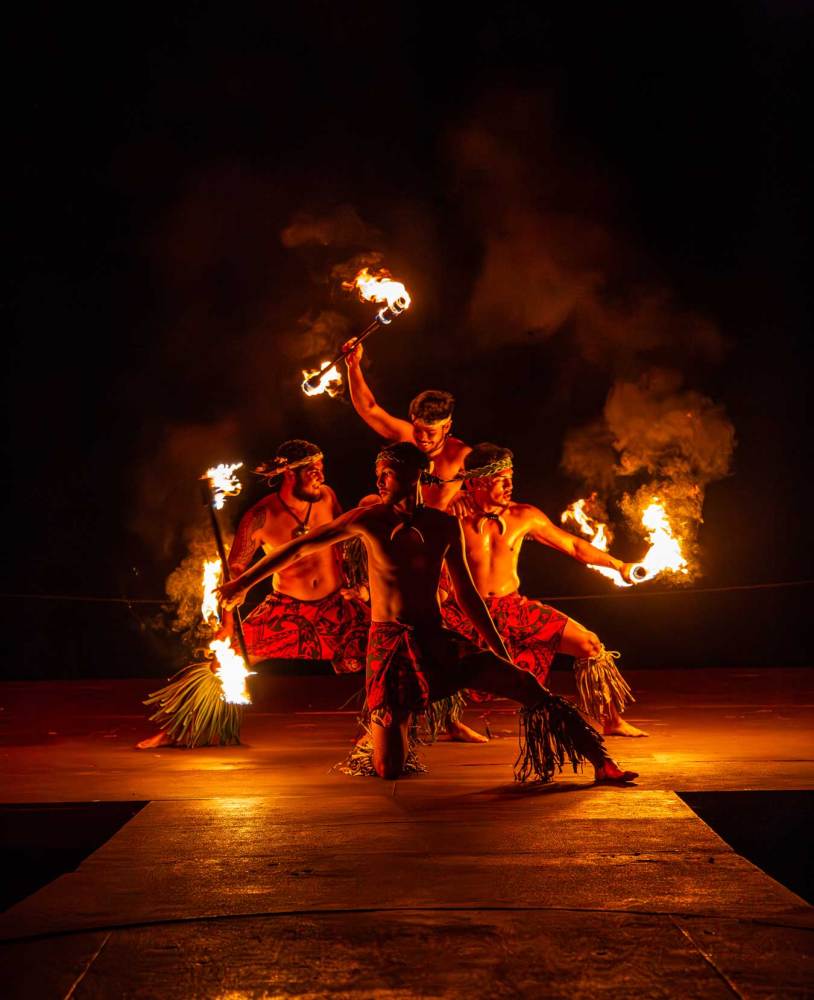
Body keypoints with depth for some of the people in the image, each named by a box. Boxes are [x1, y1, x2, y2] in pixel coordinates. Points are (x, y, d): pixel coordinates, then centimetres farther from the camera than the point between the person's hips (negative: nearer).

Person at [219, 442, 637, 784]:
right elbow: (301, 546, 3)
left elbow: (466, 592, 14)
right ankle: (375, 737, 30)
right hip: (388, 645, -2)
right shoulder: (369, 519, -2)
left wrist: (499, 648, 13)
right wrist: (245, 581, 1)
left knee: (528, 686, -15)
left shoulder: (444, 526, 5)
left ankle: (601, 764, -5)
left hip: (436, 640, 2)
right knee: (388, 772, -7)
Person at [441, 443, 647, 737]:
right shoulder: (454, 518, -9)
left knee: (590, 644, -3)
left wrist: (619, 565, 14)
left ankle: (612, 721, 17)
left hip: (514, 608, 3)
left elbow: (573, 545, 12)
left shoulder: (523, 516, 2)